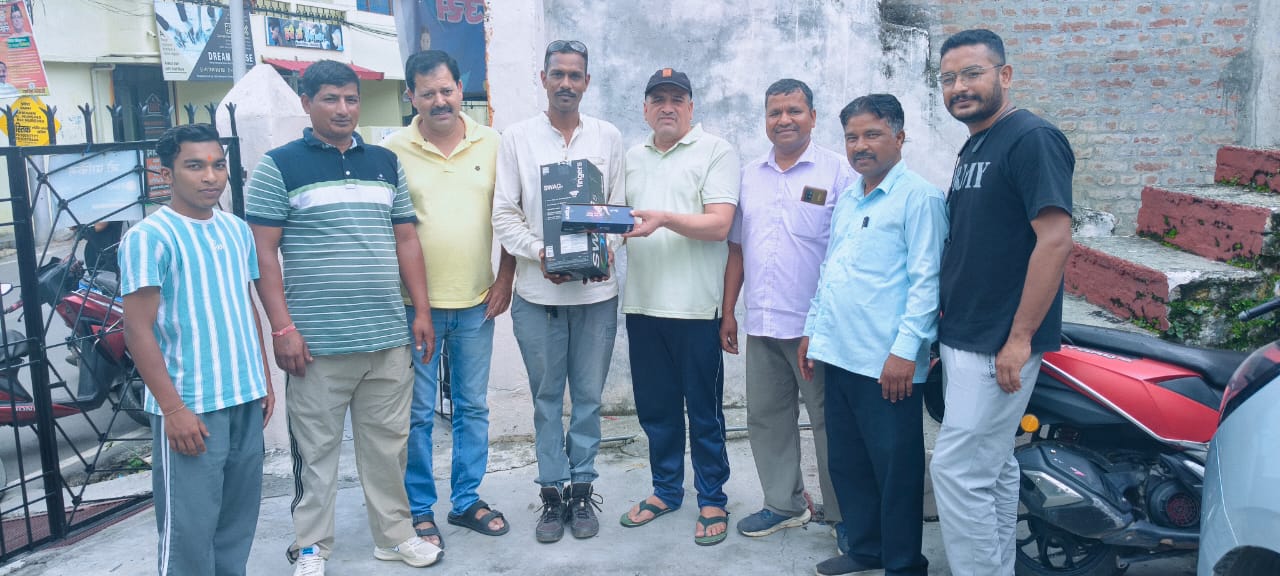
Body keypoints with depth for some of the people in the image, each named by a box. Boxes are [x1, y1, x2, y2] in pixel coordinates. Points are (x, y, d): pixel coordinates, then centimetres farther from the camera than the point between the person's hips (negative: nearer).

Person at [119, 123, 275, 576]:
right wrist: (173, 408, -17)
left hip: (246, 399, 6)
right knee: (189, 527, 1)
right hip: (190, 407, -6)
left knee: (239, 518, 15)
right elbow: (138, 330, -13)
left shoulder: (237, 230, 9)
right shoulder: (149, 237, -10)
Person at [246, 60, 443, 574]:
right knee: (315, 449, 6)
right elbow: (263, 252, -5)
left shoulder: (385, 163, 12)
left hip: (389, 338, 4)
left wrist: (421, 310, 8)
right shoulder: (278, 166, -1)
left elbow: (406, 240, 14)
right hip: (317, 342, -4)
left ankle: (394, 534, 27)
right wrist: (282, 327, -12)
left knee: (388, 443, 13)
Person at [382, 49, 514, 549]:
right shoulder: (393, 150, -4)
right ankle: (418, 510, 21)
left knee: (473, 407, 13)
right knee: (417, 413, 6)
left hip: (477, 302, 3)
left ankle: (467, 500, 28)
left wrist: (505, 279, 2)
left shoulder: (491, 143, 3)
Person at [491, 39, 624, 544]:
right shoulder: (517, 138, 3)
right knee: (547, 398, 7)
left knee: (588, 397, 7)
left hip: (596, 290, 1)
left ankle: (582, 488, 21)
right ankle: (553, 492, 19)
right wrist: (540, 254, -14)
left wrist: (606, 250, -11)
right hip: (538, 292, -1)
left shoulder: (608, 138, 7)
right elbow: (505, 215, 1)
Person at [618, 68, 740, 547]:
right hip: (642, 304, 5)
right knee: (655, 407, 14)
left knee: (703, 409, 4)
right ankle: (666, 490, 29)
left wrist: (664, 219, -25)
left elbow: (719, 223, -13)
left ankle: (712, 500, 18)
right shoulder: (632, 158, 16)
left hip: (694, 307, -5)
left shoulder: (715, 152, -2)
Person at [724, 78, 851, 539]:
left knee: (830, 420, 4)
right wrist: (728, 312, 12)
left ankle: (843, 514, 18)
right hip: (761, 324, 5)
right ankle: (783, 504, 28)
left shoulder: (837, 172, -3)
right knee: (766, 417, 13)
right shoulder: (749, 175, 12)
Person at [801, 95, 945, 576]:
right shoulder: (847, 198, 15)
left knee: (895, 469, 4)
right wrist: (814, 328, 19)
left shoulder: (919, 197, -9)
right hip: (839, 355, 8)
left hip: (886, 364, -8)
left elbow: (926, 280, -14)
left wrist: (906, 349, -19)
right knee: (847, 463, 16)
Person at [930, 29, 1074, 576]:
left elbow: (1055, 240, -22)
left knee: (958, 470, -7)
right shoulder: (973, 148, 14)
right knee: (994, 464, 17)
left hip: (999, 344, -9)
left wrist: (1020, 337, -22)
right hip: (963, 338, 9)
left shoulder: (1032, 138, -14)